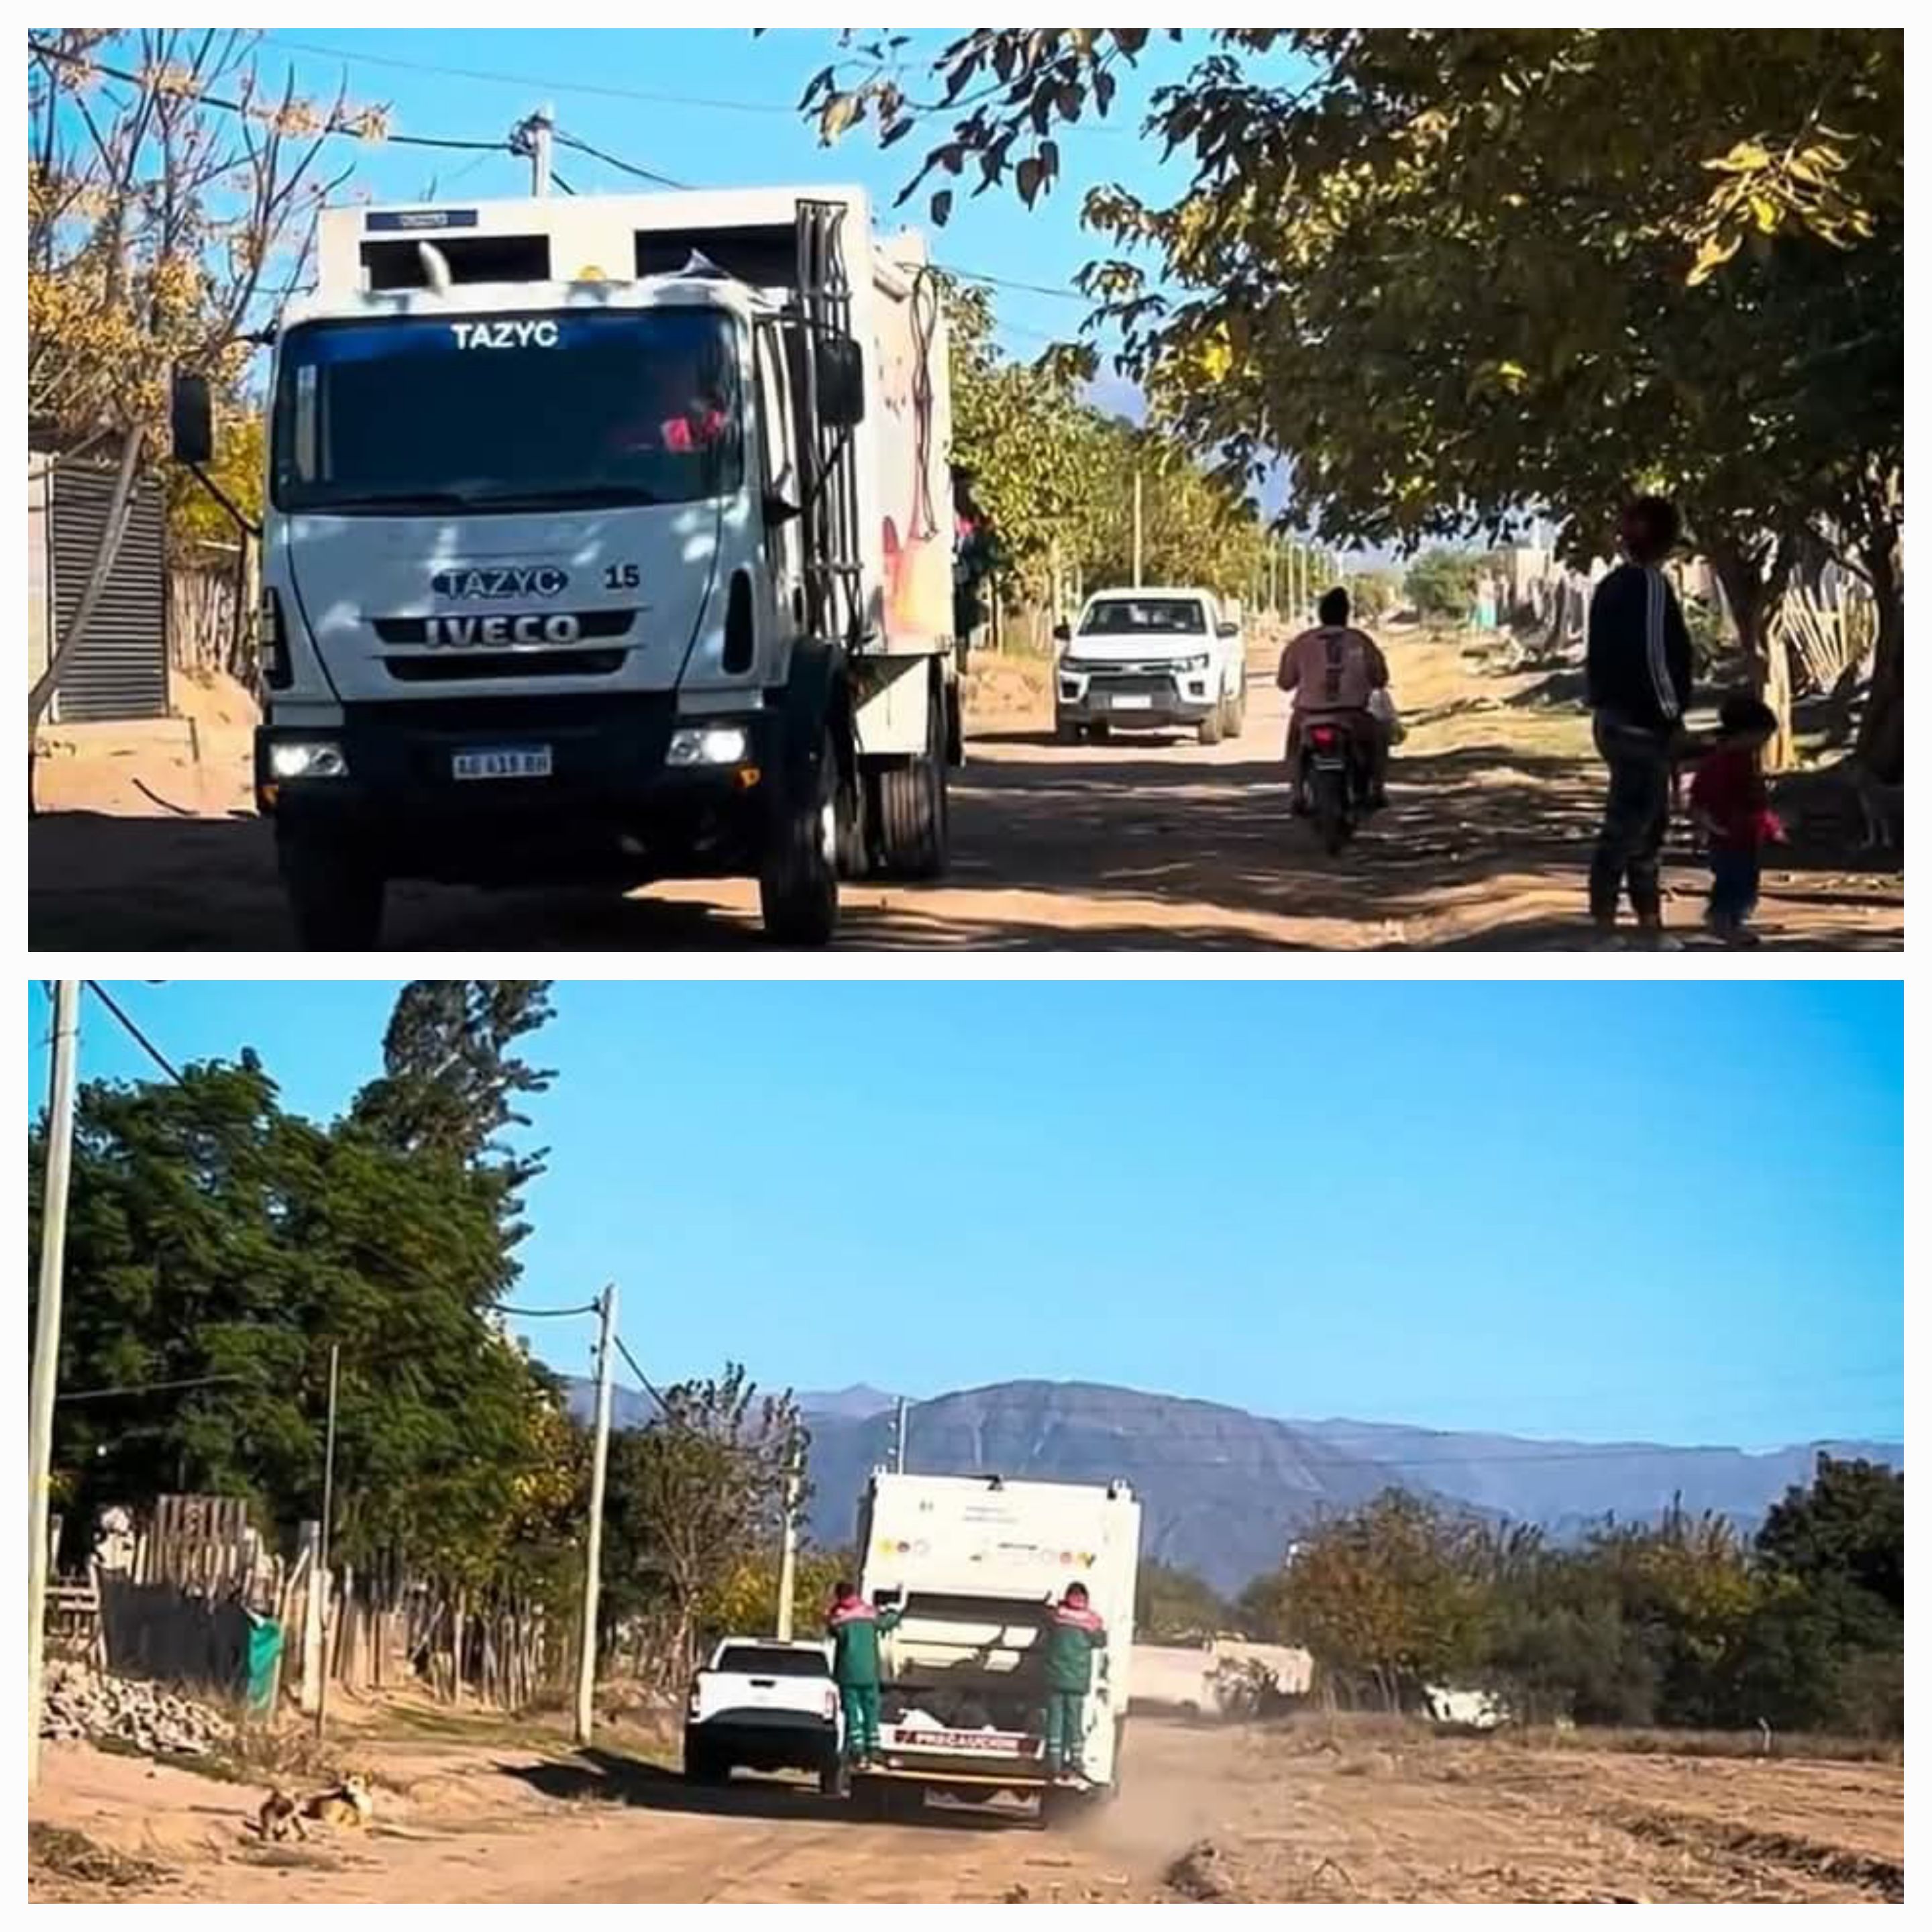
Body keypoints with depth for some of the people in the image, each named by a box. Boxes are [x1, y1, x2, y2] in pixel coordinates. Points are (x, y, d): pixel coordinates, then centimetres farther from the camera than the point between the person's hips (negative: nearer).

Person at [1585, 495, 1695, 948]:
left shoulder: (1612, 587, 13)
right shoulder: (1651, 585, -15)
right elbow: (1655, 657, -20)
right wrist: (1672, 714, -12)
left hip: (1614, 719, 10)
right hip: (1642, 726, -10)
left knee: (1647, 825, 16)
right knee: (1626, 827, -7)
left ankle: (1651, 930, 21)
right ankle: (1604, 933, -5)